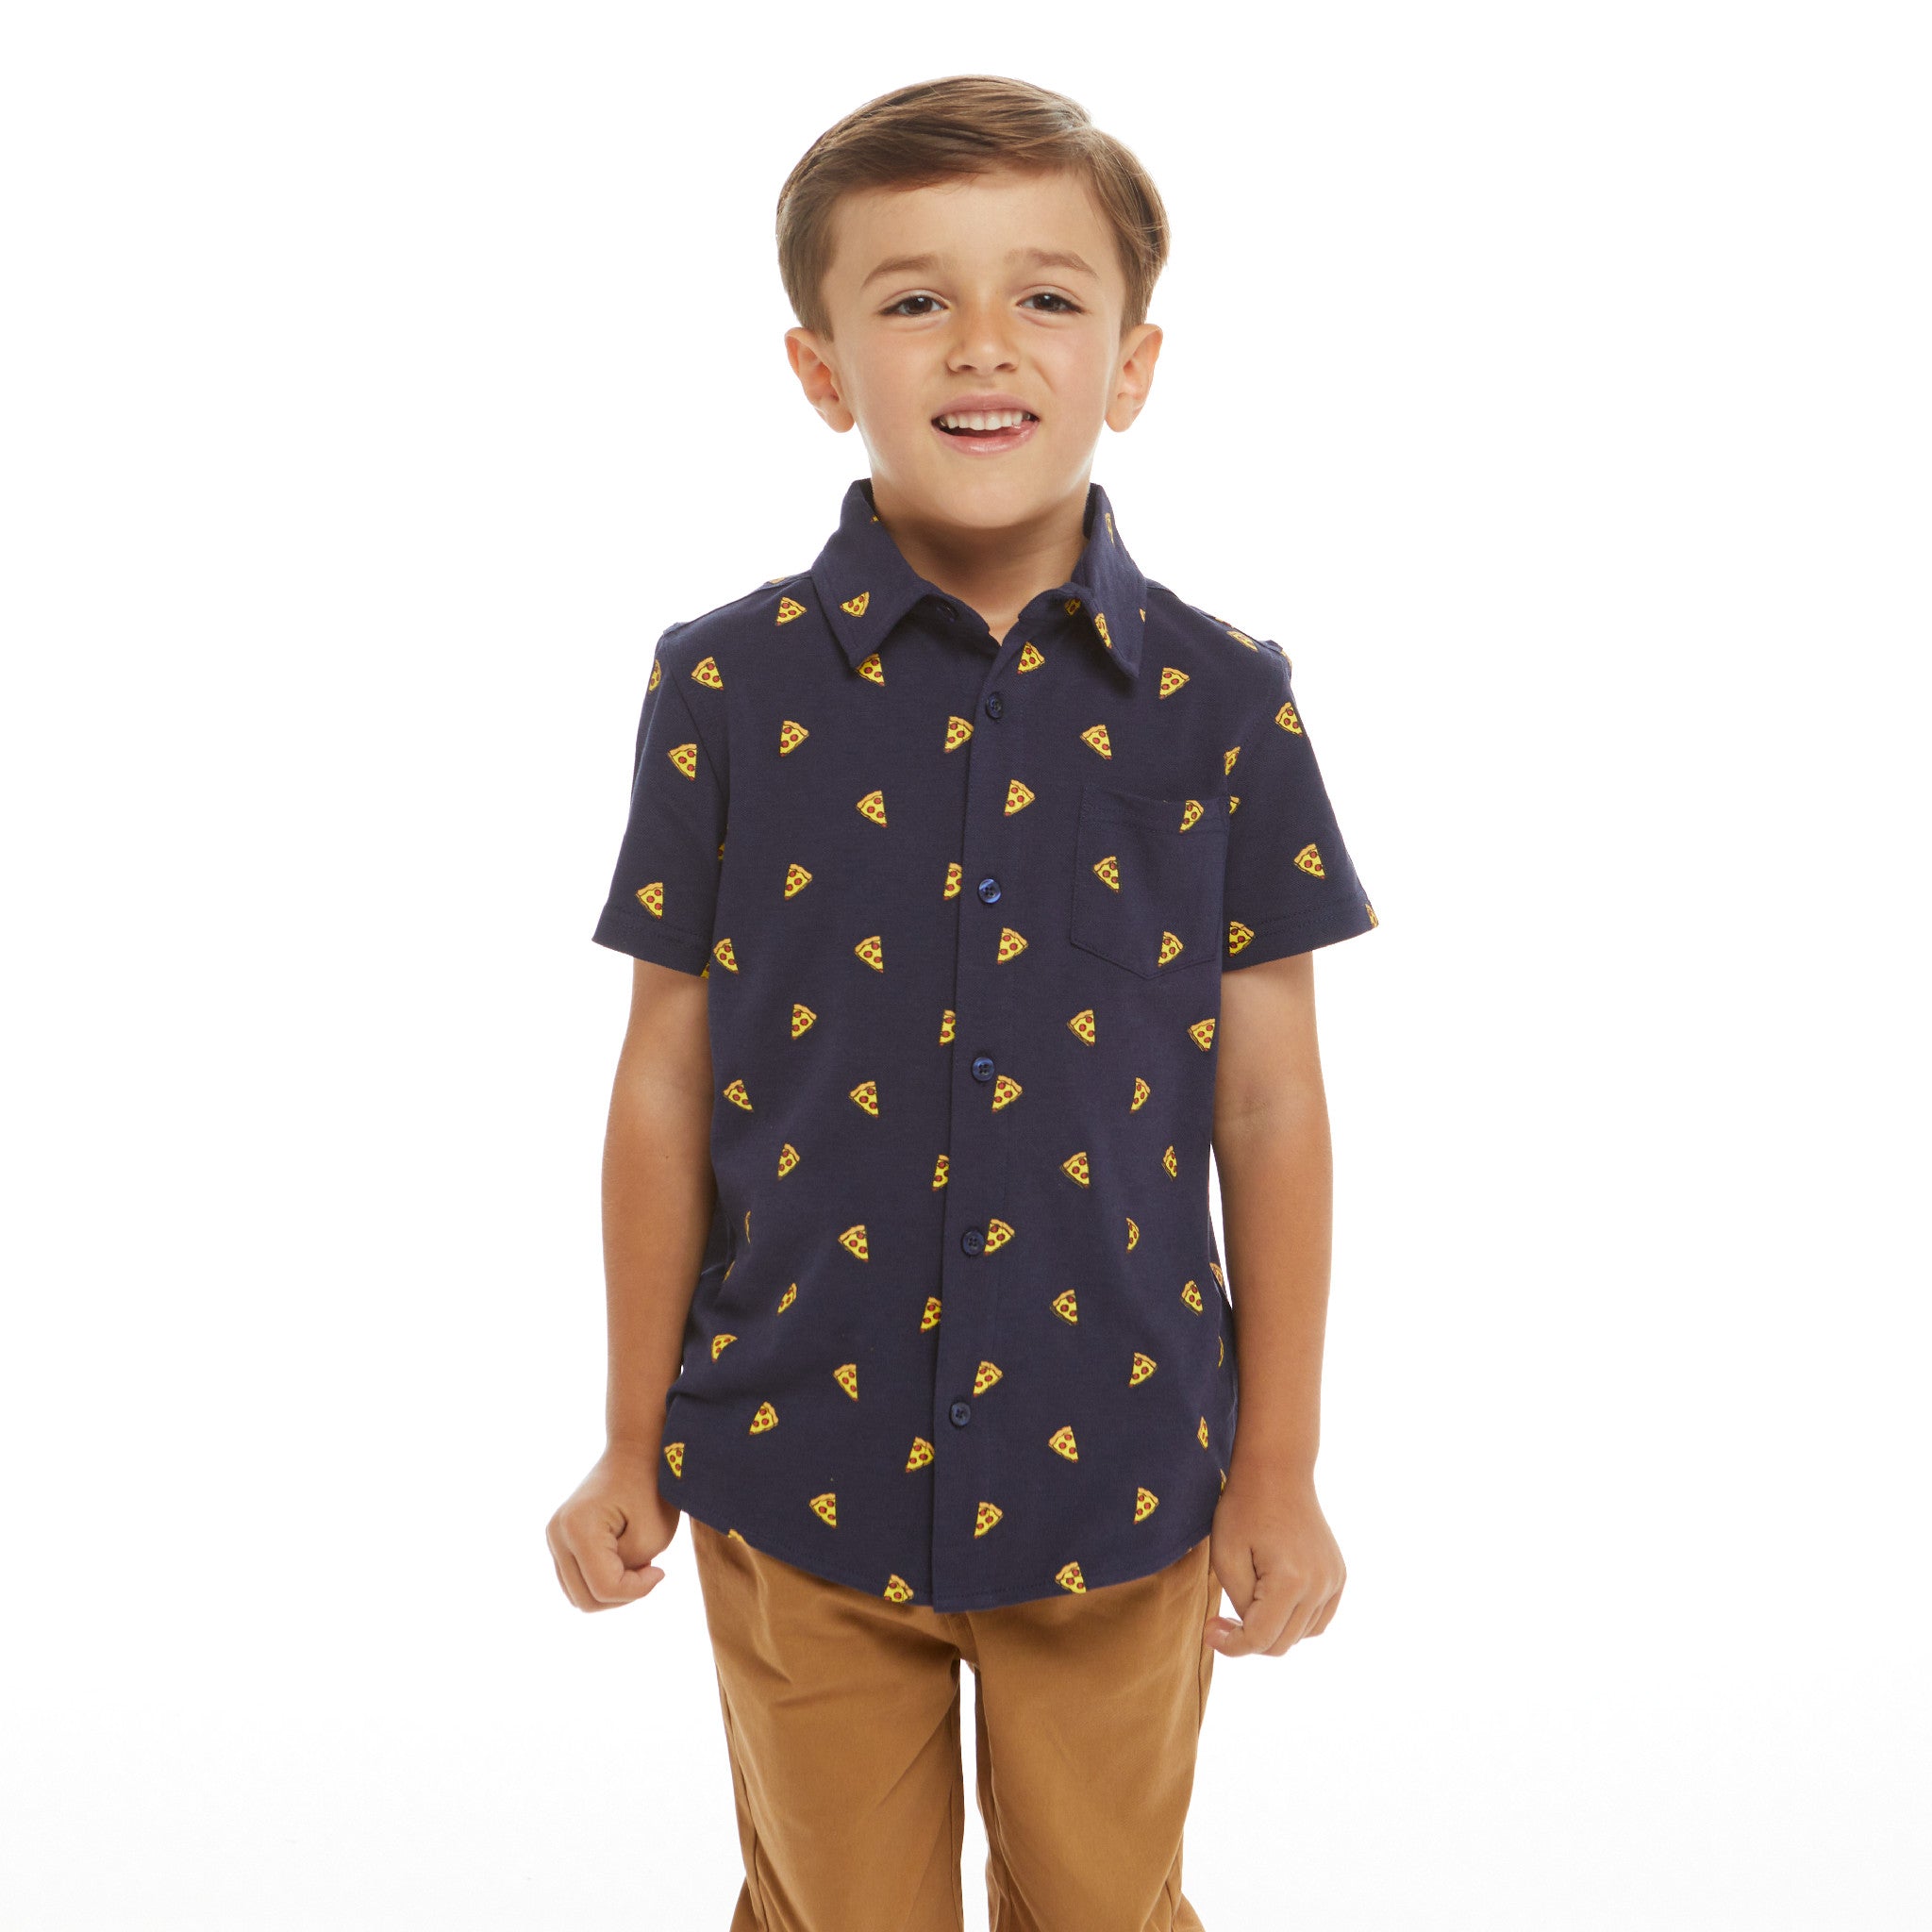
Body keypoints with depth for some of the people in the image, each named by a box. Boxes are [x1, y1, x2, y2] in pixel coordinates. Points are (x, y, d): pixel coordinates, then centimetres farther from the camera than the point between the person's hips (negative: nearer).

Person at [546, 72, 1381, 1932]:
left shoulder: (1222, 703, -6)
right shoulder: (725, 688, -7)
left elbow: (1269, 1104, -2)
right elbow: (668, 1082, -2)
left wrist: (1280, 1468, 2)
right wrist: (634, 1444, 4)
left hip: (1117, 1472, 1)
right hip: (801, 1467, 0)